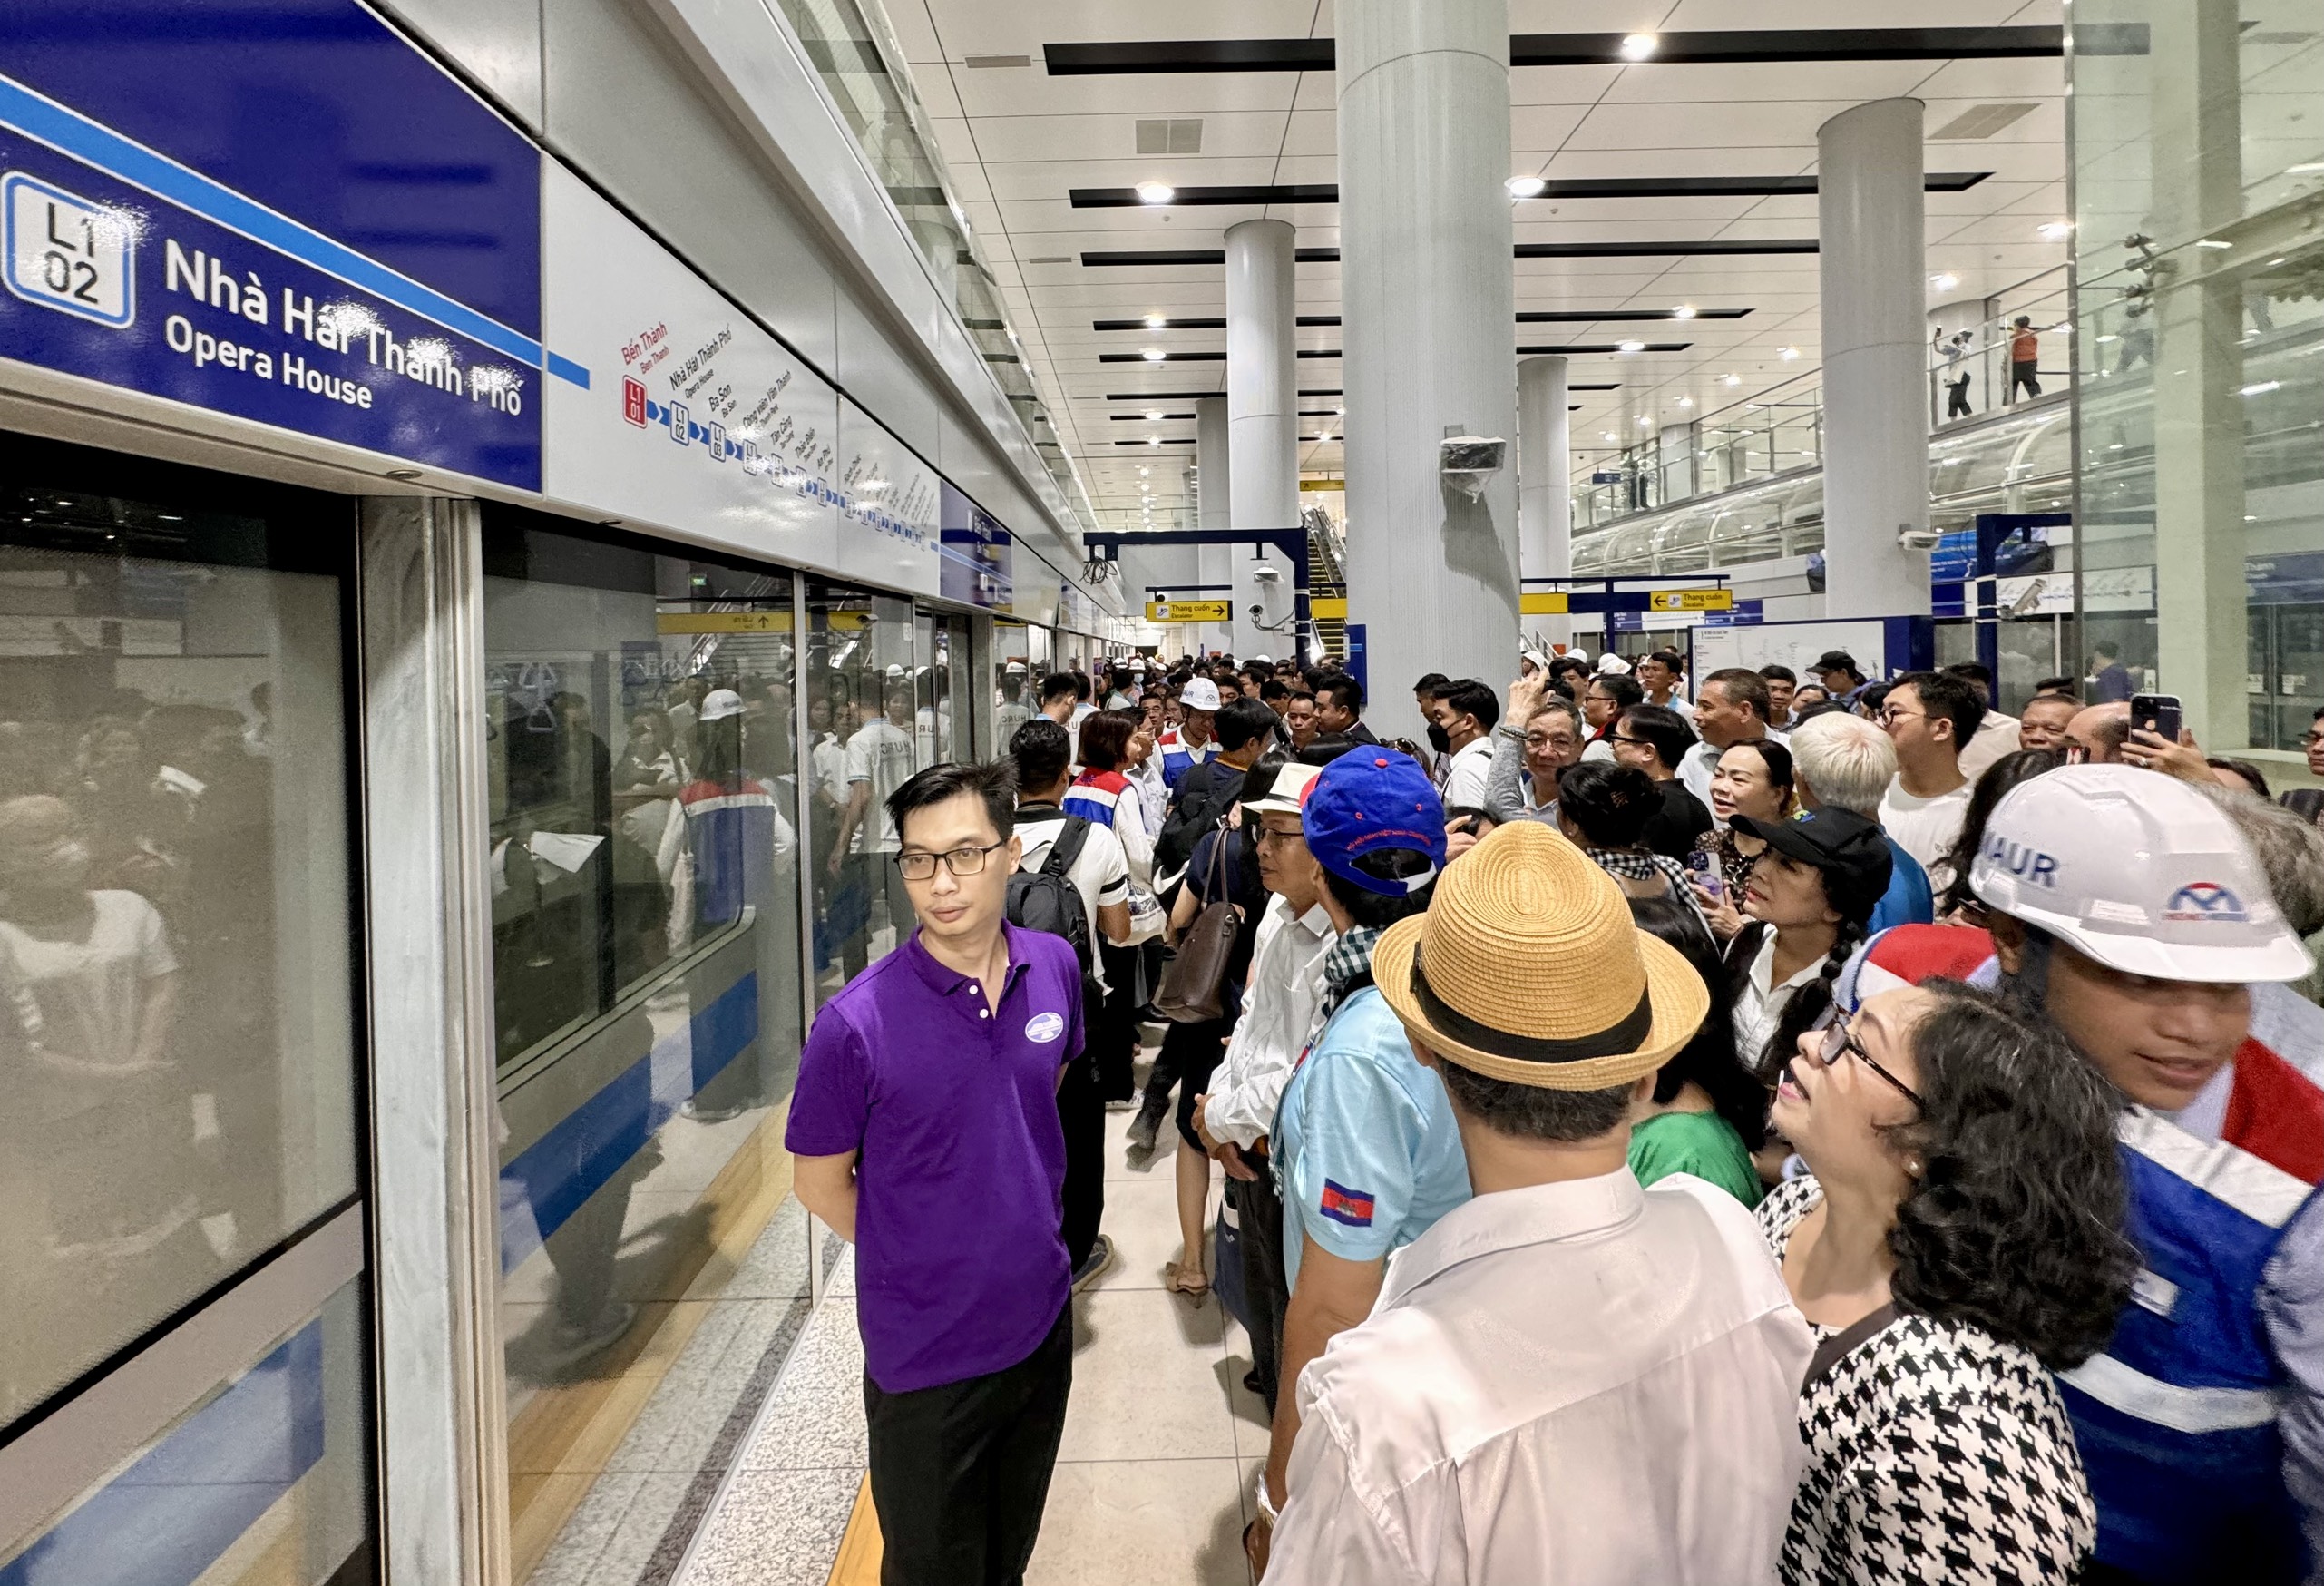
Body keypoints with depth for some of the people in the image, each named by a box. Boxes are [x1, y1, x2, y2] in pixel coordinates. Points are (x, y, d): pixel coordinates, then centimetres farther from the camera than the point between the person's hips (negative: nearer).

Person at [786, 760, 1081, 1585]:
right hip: (926, 1354, -4)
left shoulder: (1055, 967, -9)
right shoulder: (857, 1023, -24)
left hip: (1043, 1321, 4)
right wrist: (929, 1257, -4)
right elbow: (820, 1181, -10)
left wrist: (1011, 1229, 7)